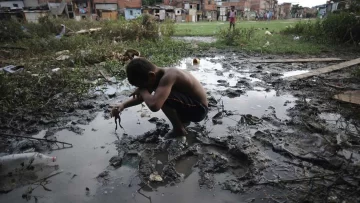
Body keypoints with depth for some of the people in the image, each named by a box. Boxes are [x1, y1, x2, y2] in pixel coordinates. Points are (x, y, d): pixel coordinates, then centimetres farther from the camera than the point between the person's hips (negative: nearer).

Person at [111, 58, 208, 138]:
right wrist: (123, 105, 2)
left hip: (199, 109, -9)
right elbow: (143, 97, 14)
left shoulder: (167, 76, -30)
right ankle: (184, 120, 24)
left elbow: (154, 106, -43)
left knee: (163, 98, -29)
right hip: (191, 105, 9)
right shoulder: (158, 75, -1)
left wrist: (143, 90, -23)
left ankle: (179, 130, -7)